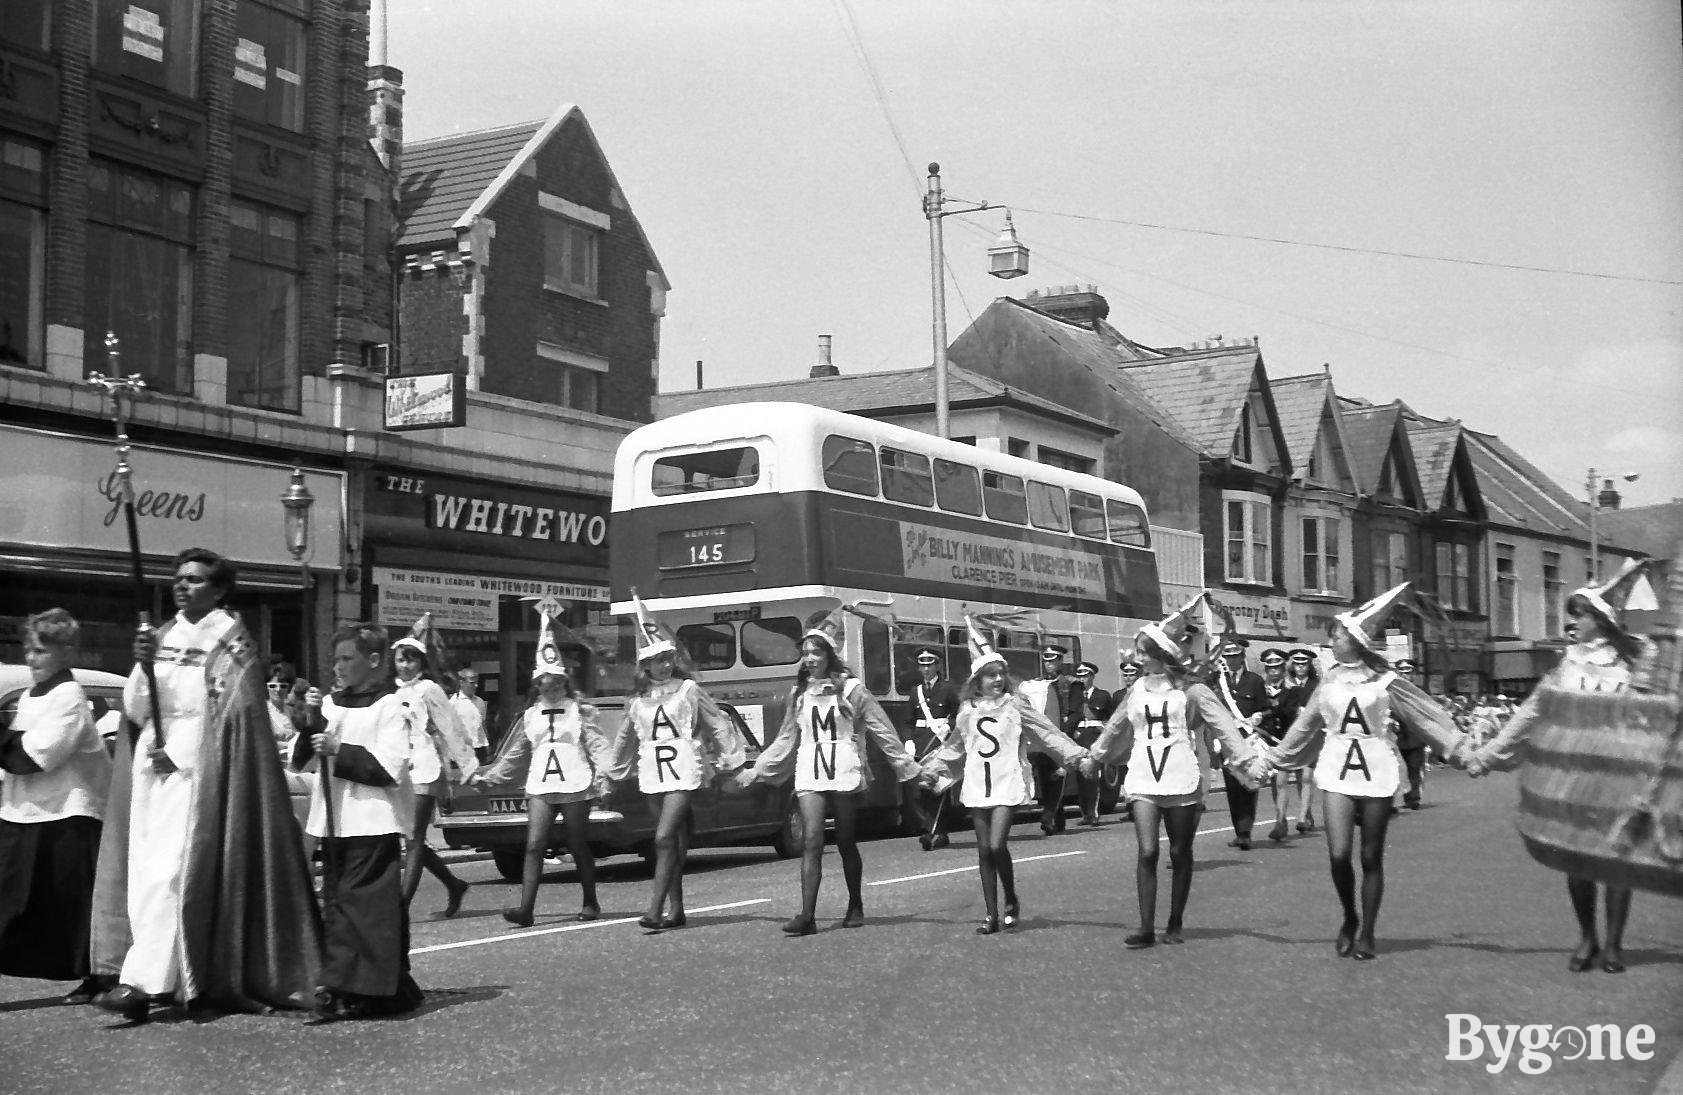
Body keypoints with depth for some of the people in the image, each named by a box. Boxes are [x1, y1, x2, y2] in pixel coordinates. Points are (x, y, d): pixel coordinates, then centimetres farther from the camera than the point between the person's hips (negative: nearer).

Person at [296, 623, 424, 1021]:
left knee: (355, 903, -10)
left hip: (374, 822, -7)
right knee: (335, 902, 7)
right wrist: (311, 721, -4)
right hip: (334, 823, 7)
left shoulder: (391, 707, -4)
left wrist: (339, 750, -16)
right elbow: (299, 760, 11)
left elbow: (390, 768, -13)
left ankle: (344, 989, -10)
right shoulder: (330, 704, 14)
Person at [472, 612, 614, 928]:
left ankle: (590, 904, 20)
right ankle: (526, 909, -13)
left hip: (575, 786, -3)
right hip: (540, 787, 3)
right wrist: (490, 775, 14)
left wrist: (604, 773, -21)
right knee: (534, 846, -9)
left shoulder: (579, 712, 2)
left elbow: (598, 745, -5)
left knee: (579, 848, 4)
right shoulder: (530, 716, 13)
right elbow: (513, 753, 19)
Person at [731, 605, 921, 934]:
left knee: (846, 842, 4)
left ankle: (855, 907, 22)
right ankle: (807, 915, -17)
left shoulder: (851, 689, 0)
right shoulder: (799, 694, 12)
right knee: (811, 840, -12)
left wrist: (905, 764, -4)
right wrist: (754, 771, 17)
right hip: (809, 774, 3)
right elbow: (785, 740, 19)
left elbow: (881, 730, 0)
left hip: (844, 772, -2)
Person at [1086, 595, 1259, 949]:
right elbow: (1115, 728, 23)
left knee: (1180, 854, 6)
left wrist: (1245, 760, -25)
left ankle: (1175, 925, 20)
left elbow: (1224, 726, -12)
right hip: (1143, 780, 2)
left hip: (1182, 781, -2)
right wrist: (1093, 756, 30)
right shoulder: (1137, 691, 8)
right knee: (1147, 852, -9)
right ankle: (1146, 929, -6)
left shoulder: (1191, 691, -4)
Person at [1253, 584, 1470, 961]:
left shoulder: (1385, 682, -2)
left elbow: (1428, 717, -2)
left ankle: (1366, 933, 16)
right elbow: (1305, 727, 16)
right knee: (1338, 855, -9)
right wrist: (1269, 759, 18)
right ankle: (1349, 919, 16)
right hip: (1337, 773, 2)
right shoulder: (1330, 681, 7)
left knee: (1371, 858, 4)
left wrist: (1464, 752, -9)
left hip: (1376, 774, -2)